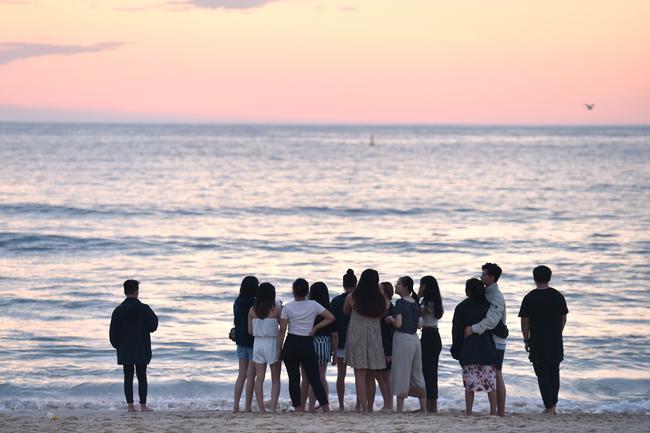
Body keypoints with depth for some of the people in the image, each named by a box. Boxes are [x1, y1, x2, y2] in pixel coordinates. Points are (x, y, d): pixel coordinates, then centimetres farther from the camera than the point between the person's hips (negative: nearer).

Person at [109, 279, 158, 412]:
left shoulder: (118, 310, 0)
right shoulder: (144, 309, -7)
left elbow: (113, 332, 0)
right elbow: (153, 327, -1)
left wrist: (117, 346, 13)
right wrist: (155, 317, 17)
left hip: (125, 350, 2)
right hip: (142, 350, -2)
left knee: (128, 377, 5)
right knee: (142, 377, 2)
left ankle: (130, 405, 3)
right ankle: (143, 405, -2)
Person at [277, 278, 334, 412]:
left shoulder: (287, 308, -3)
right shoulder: (313, 305, 1)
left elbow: (282, 330, -5)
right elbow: (331, 318, 1)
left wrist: (279, 348, 1)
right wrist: (315, 328, 4)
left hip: (291, 344, -1)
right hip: (307, 344, 1)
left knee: (293, 378, 5)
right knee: (314, 378, 7)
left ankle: (298, 408, 2)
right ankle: (326, 409, 3)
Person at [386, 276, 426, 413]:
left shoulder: (400, 302, -12)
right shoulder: (416, 303, 10)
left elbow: (398, 324, -20)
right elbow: (418, 325, 13)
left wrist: (391, 319, -2)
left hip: (402, 338, -7)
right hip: (414, 339, 7)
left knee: (401, 374, -3)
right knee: (417, 373, 14)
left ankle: (400, 409, -2)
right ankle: (424, 408, 17)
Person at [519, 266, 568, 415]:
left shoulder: (530, 298, -7)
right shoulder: (558, 296, 4)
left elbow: (525, 322, -6)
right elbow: (563, 319, 8)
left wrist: (526, 340, 4)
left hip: (538, 342, -4)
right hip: (556, 341, 4)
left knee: (543, 375, 0)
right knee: (554, 373, 15)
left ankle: (549, 408, -4)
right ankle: (553, 405, 20)